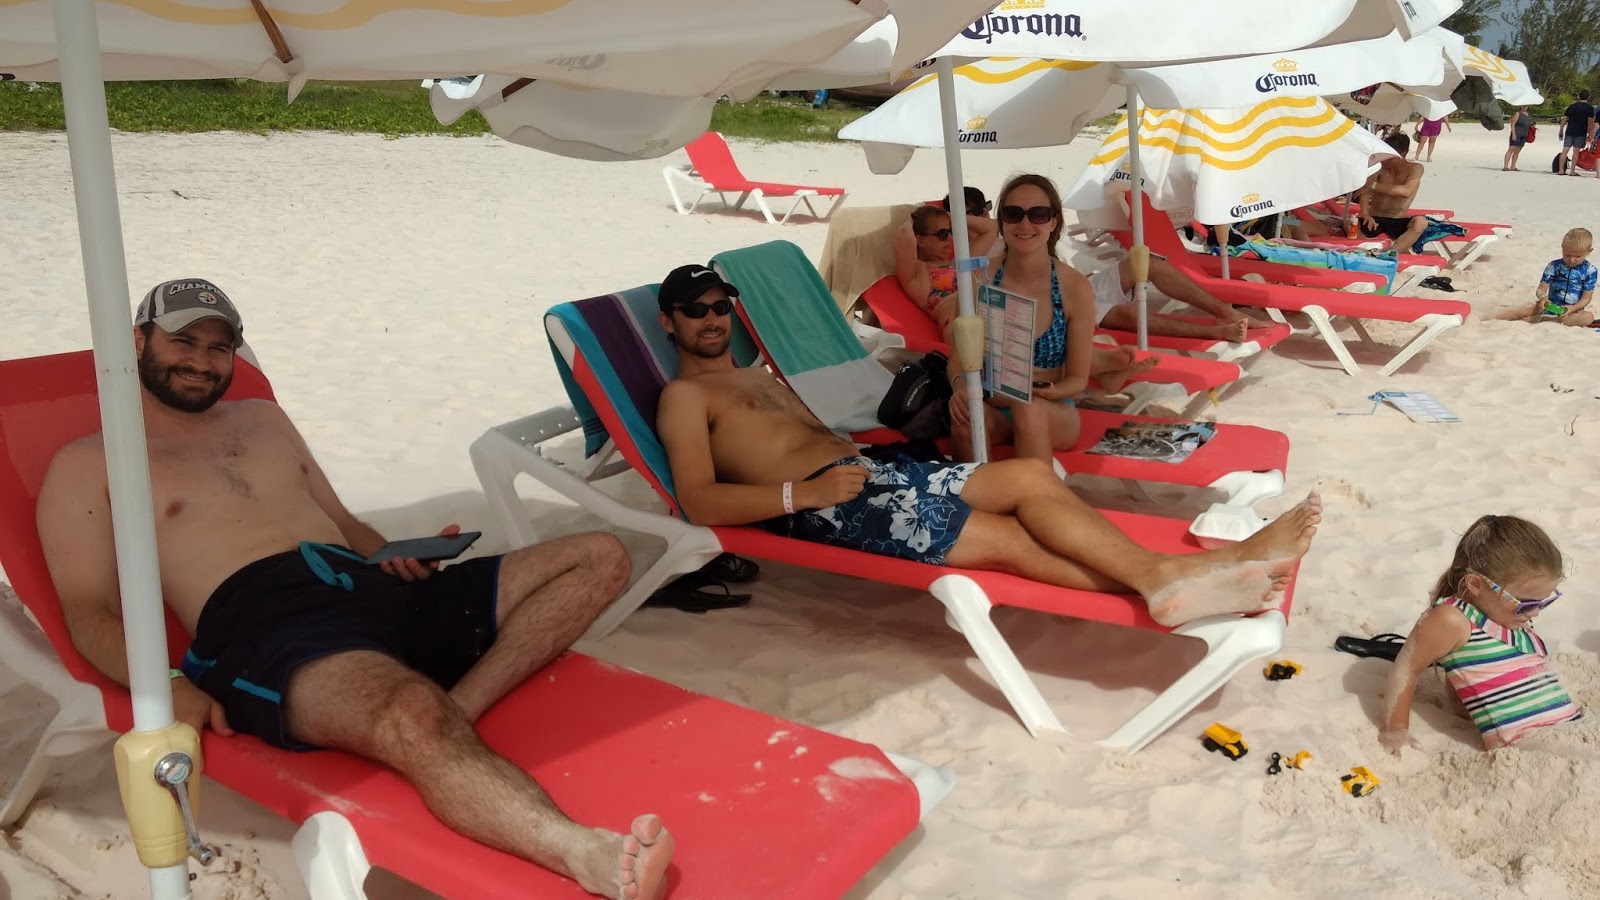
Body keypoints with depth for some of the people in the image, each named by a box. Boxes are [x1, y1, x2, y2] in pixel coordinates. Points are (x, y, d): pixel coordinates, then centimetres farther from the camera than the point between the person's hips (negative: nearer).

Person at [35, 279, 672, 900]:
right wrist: (164, 685, -17)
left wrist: (394, 555, 8)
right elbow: (89, 612, 4)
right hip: (259, 621, -7)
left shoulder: (262, 418, 31)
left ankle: (461, 703, -25)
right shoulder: (86, 465, 15)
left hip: (371, 587, 7)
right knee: (414, 715, -42)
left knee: (600, 558, -7)